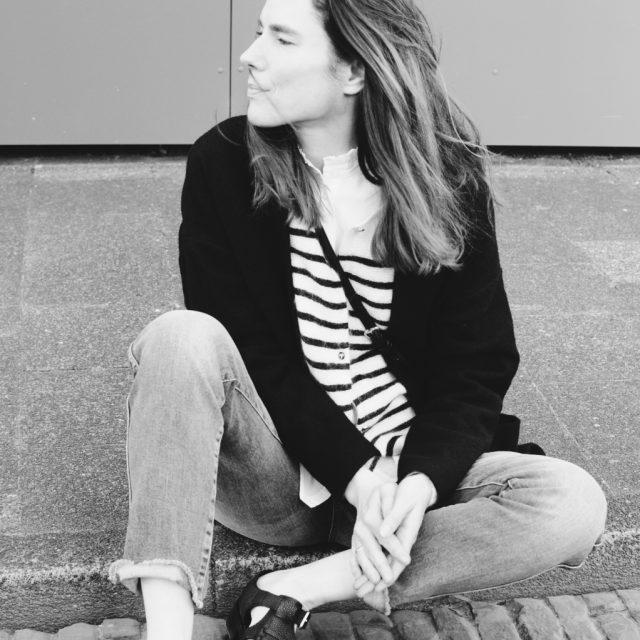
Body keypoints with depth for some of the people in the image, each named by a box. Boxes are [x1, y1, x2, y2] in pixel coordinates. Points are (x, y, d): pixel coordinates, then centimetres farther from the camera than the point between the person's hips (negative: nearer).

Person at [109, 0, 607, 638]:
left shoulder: (449, 183, -5)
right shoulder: (222, 165, -6)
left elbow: (475, 367, -5)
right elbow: (248, 353, -11)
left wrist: (419, 481, -24)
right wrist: (359, 477, -21)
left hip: (408, 469, 2)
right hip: (272, 474, -1)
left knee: (576, 503, -22)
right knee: (182, 336, -28)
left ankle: (301, 589, -26)